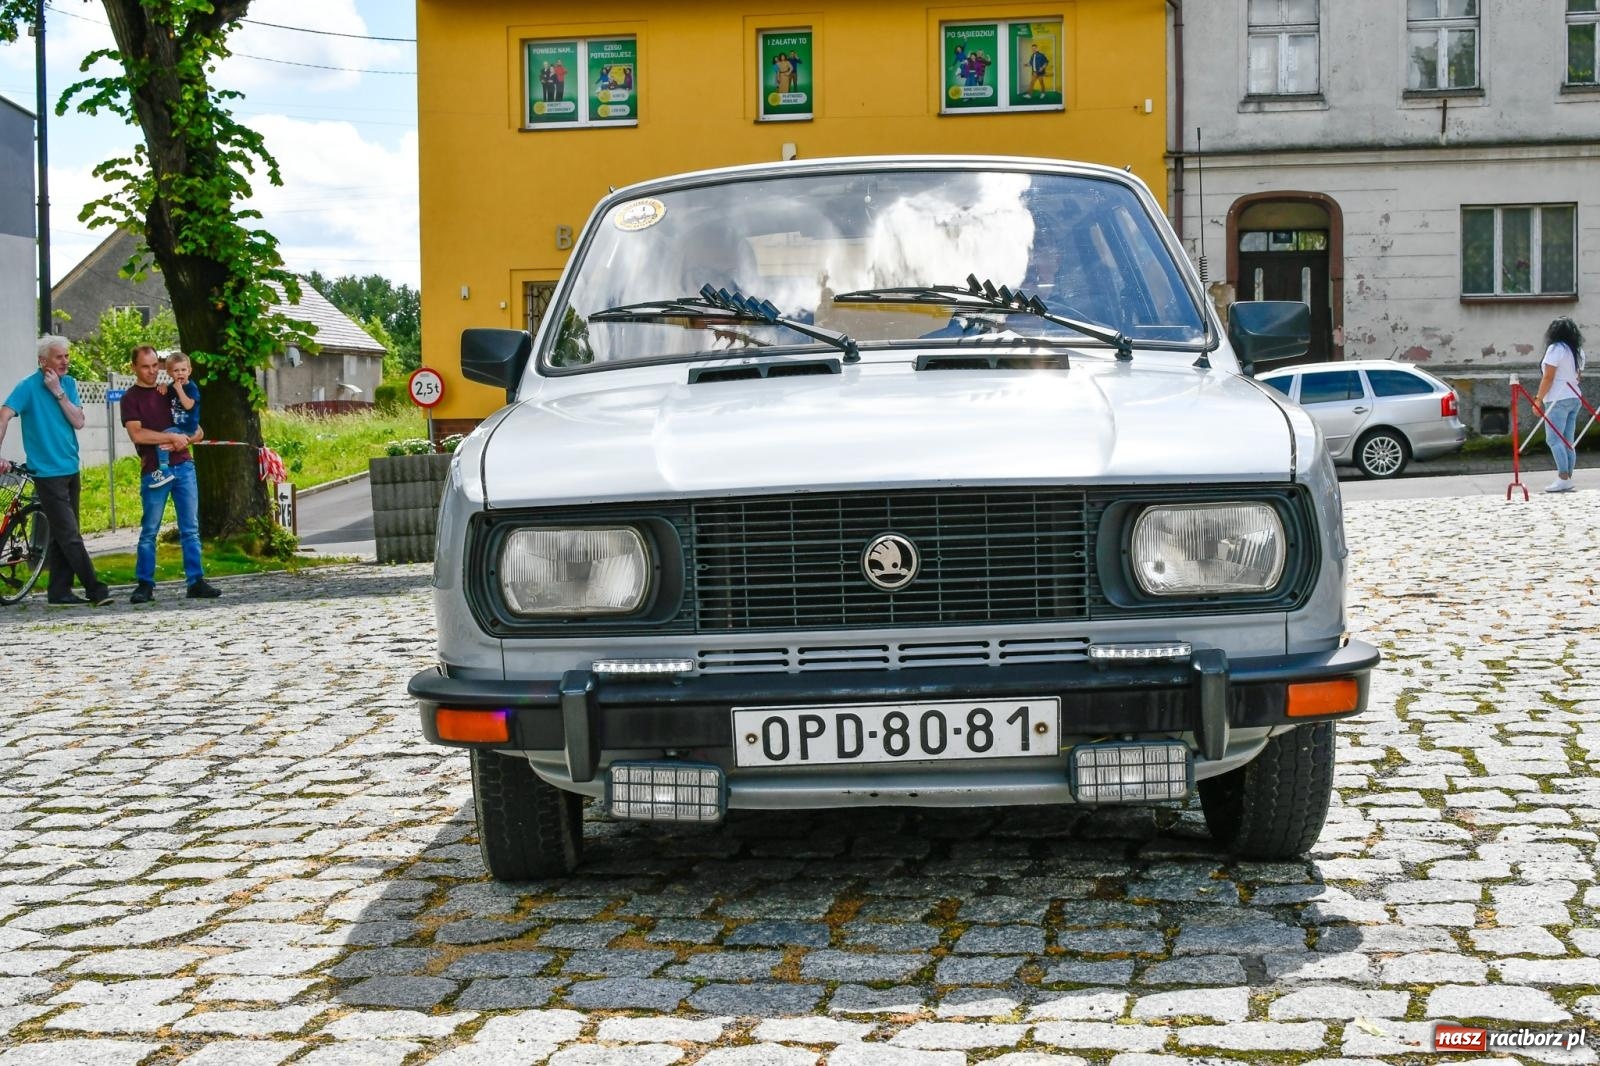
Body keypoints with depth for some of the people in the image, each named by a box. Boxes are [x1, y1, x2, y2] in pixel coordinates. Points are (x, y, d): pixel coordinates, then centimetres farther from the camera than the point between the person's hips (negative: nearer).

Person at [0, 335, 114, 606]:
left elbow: (78, 422, -1)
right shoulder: (28, 386, -9)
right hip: (47, 472, -6)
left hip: (70, 469, 6)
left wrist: (58, 393, -12)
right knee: (70, 535, -7)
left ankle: (59, 593, 15)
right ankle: (96, 590, -5)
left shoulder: (68, 383, 8)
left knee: (62, 535, 10)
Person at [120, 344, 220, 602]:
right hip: (155, 471, -4)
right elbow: (136, 434, -13)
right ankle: (145, 585, 5)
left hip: (183, 466, 4)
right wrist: (173, 438, -11)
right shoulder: (131, 399, 3)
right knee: (149, 531, -1)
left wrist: (183, 441, -4)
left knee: (191, 529, 2)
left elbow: (198, 432, 17)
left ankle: (196, 581, 3)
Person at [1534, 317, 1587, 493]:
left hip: (1558, 399, -8)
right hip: (1575, 399, 8)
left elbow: (1548, 377, -13)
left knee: (1554, 440, -9)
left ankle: (1563, 479, -17)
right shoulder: (1578, 351, 15)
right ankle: (1568, 478, 8)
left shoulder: (1556, 348, -9)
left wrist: (1539, 399, -9)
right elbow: (1577, 376, 15)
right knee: (1568, 442, 9)